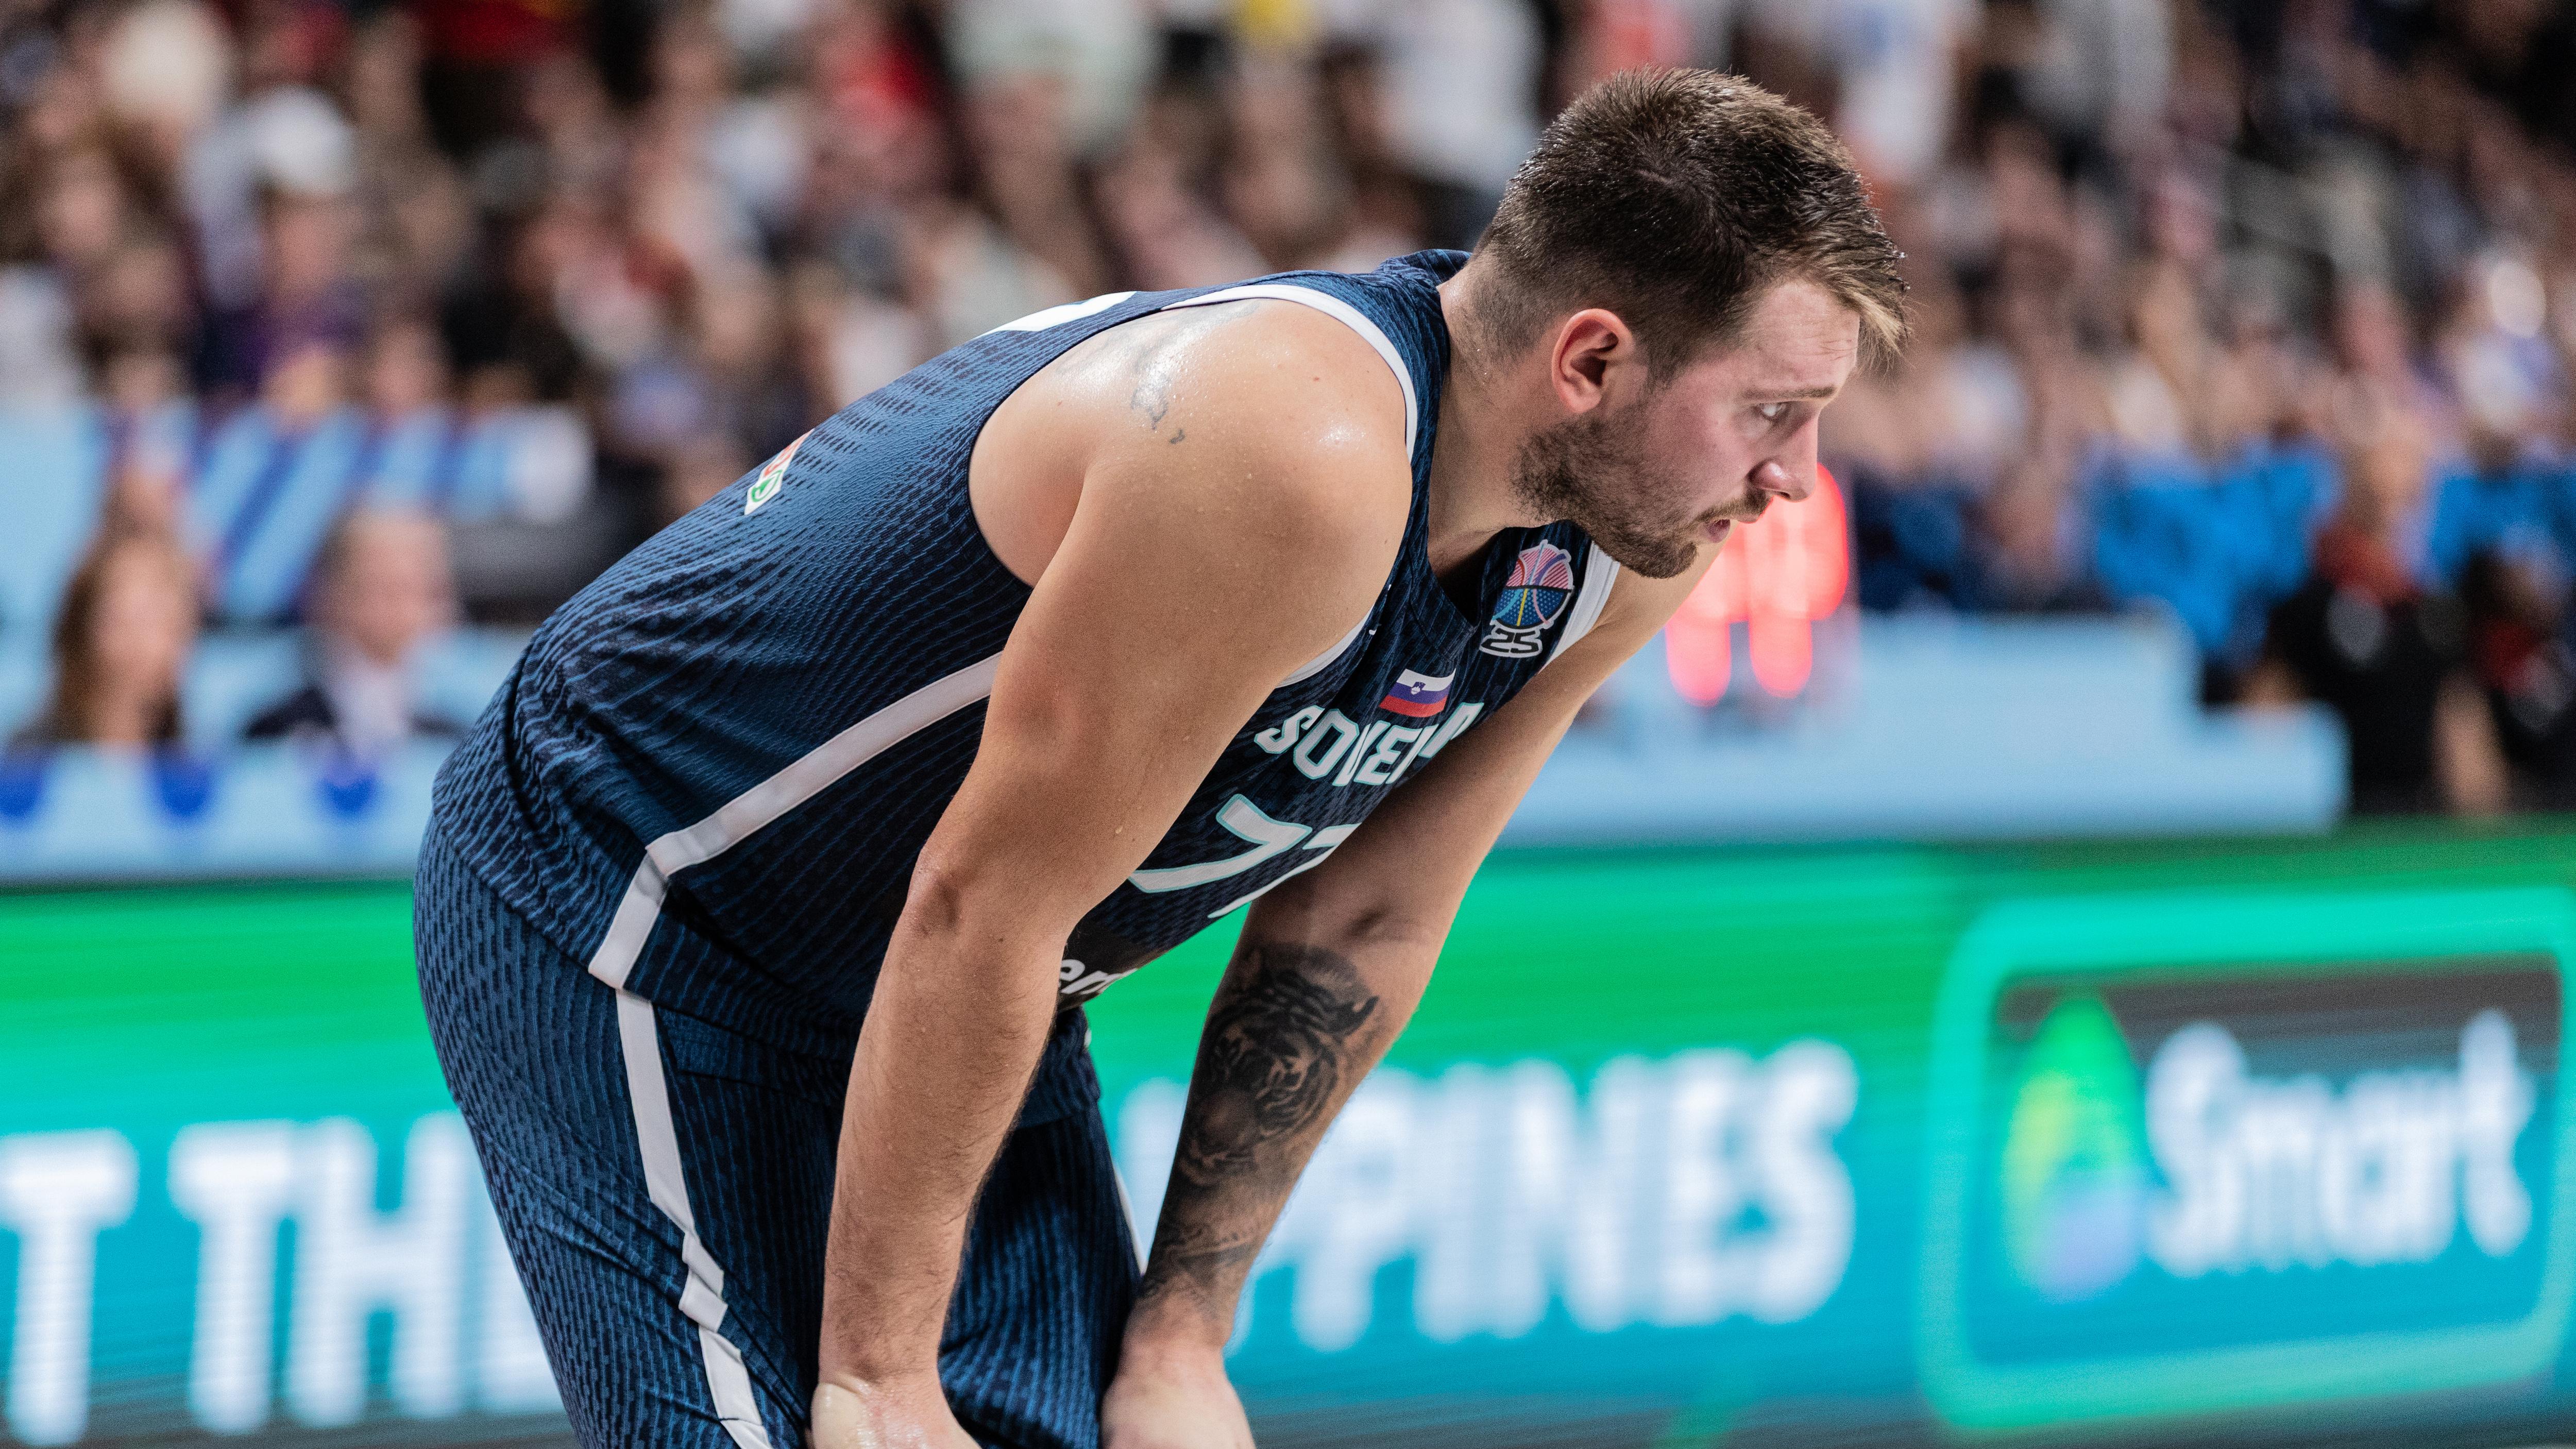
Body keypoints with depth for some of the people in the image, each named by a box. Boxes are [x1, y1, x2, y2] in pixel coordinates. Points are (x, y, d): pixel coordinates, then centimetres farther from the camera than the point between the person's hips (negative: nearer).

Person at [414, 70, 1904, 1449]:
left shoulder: (1622, 561, -7)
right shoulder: (1294, 457, -35)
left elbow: (1358, 929, 3)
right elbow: (981, 903, -30)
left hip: (954, 988, 8)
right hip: (635, 913, -8)